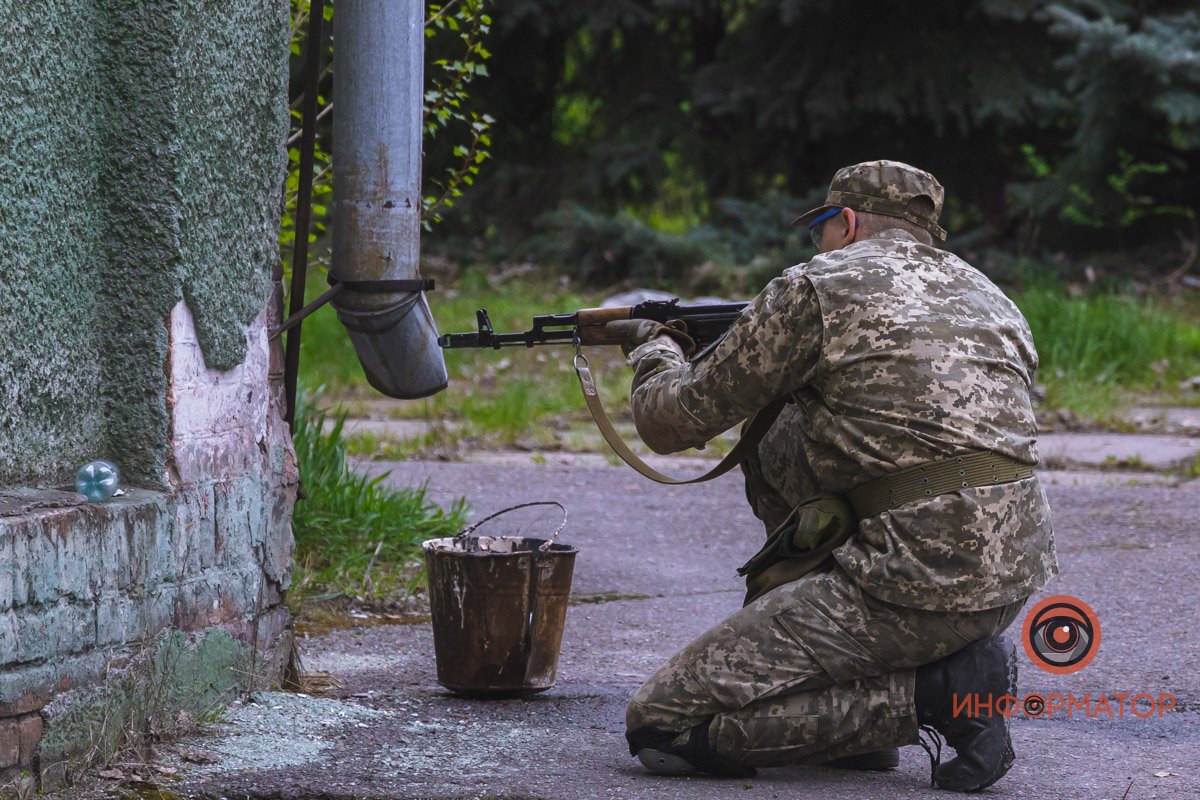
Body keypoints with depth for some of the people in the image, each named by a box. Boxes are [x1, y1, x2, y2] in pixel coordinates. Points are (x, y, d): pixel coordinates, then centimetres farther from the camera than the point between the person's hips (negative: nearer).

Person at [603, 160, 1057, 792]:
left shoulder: (816, 289, 0)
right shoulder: (988, 296, 19)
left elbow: (672, 424, 6)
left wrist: (655, 349, 28)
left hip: (919, 586, -8)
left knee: (661, 727, -4)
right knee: (774, 460, 27)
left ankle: (932, 693, -7)